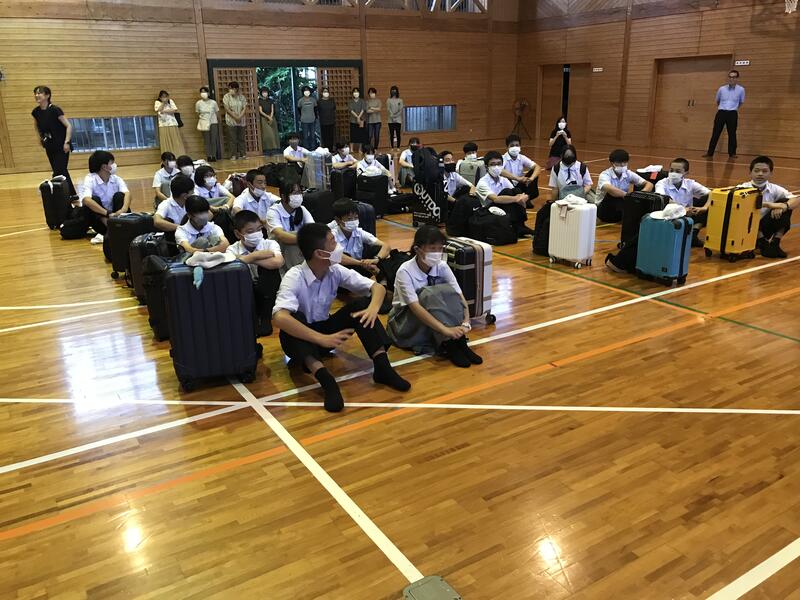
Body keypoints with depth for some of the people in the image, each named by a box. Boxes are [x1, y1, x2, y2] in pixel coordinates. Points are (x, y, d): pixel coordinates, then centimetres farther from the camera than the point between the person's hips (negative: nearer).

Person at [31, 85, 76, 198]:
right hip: (49, 147, 7)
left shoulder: (55, 110, -16)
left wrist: (66, 142, -22)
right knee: (61, 172, 12)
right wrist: (40, 138, 13)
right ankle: (72, 194, 23)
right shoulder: (36, 112, 2)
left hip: (61, 146, -7)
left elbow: (68, 126, -17)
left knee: (58, 173, -11)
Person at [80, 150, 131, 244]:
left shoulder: (116, 179, -4)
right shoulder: (90, 179, -14)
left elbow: (127, 193, -22)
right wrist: (108, 213, -41)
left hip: (116, 215, 2)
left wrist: (124, 209, -43)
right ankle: (105, 232, -29)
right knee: (94, 200, -28)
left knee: (120, 195, -20)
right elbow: (86, 200, -32)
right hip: (99, 216, -2)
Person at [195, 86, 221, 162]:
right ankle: (208, 156, 4)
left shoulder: (213, 102, -2)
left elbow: (217, 113, 5)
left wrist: (219, 122, 5)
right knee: (206, 141, 1)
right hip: (204, 123, 1)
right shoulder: (198, 103, 0)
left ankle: (214, 156, -1)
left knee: (214, 140, -6)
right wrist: (199, 124, 8)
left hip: (213, 122, -1)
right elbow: (197, 114, 8)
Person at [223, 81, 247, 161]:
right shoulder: (226, 97, -3)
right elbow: (227, 109, -8)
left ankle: (242, 154, 12)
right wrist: (235, 117, -12)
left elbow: (245, 108, 2)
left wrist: (240, 117, -11)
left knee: (241, 138, 6)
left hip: (241, 121, 3)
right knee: (232, 139, -2)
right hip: (231, 121, -3)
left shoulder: (241, 96, 5)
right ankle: (233, 155, 1)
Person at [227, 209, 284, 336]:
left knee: (269, 268, -26)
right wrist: (255, 256, -26)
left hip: (268, 293, 0)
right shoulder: (232, 249, -5)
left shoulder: (269, 244, -9)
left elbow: (278, 262, -30)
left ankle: (265, 318, -13)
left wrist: (246, 259, -25)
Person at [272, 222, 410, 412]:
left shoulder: (336, 271, -10)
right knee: (294, 320, -38)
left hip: (326, 330, 4)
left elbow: (378, 287, -9)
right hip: (301, 338, -4)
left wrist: (373, 308, -33)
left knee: (363, 303, -17)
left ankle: (382, 367, -25)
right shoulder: (294, 277, -26)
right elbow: (280, 317, -42)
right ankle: (326, 380, -49)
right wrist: (322, 339, -49)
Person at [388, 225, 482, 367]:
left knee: (448, 291, -23)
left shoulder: (442, 266, -9)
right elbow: (415, 307, -33)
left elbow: (459, 296, -14)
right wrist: (446, 330, -43)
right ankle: (450, 345, -32)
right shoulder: (405, 271, -23)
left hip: (433, 318, 5)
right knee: (429, 294, -32)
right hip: (404, 325, -4)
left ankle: (459, 343, -26)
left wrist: (466, 322, -33)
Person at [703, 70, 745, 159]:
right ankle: (710, 152, 4)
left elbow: (741, 102, 15)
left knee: (732, 134, 1)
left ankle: (732, 153, 8)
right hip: (721, 112, 1)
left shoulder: (741, 90, 1)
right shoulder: (722, 89, 5)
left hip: (732, 114, -1)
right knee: (715, 133, -1)